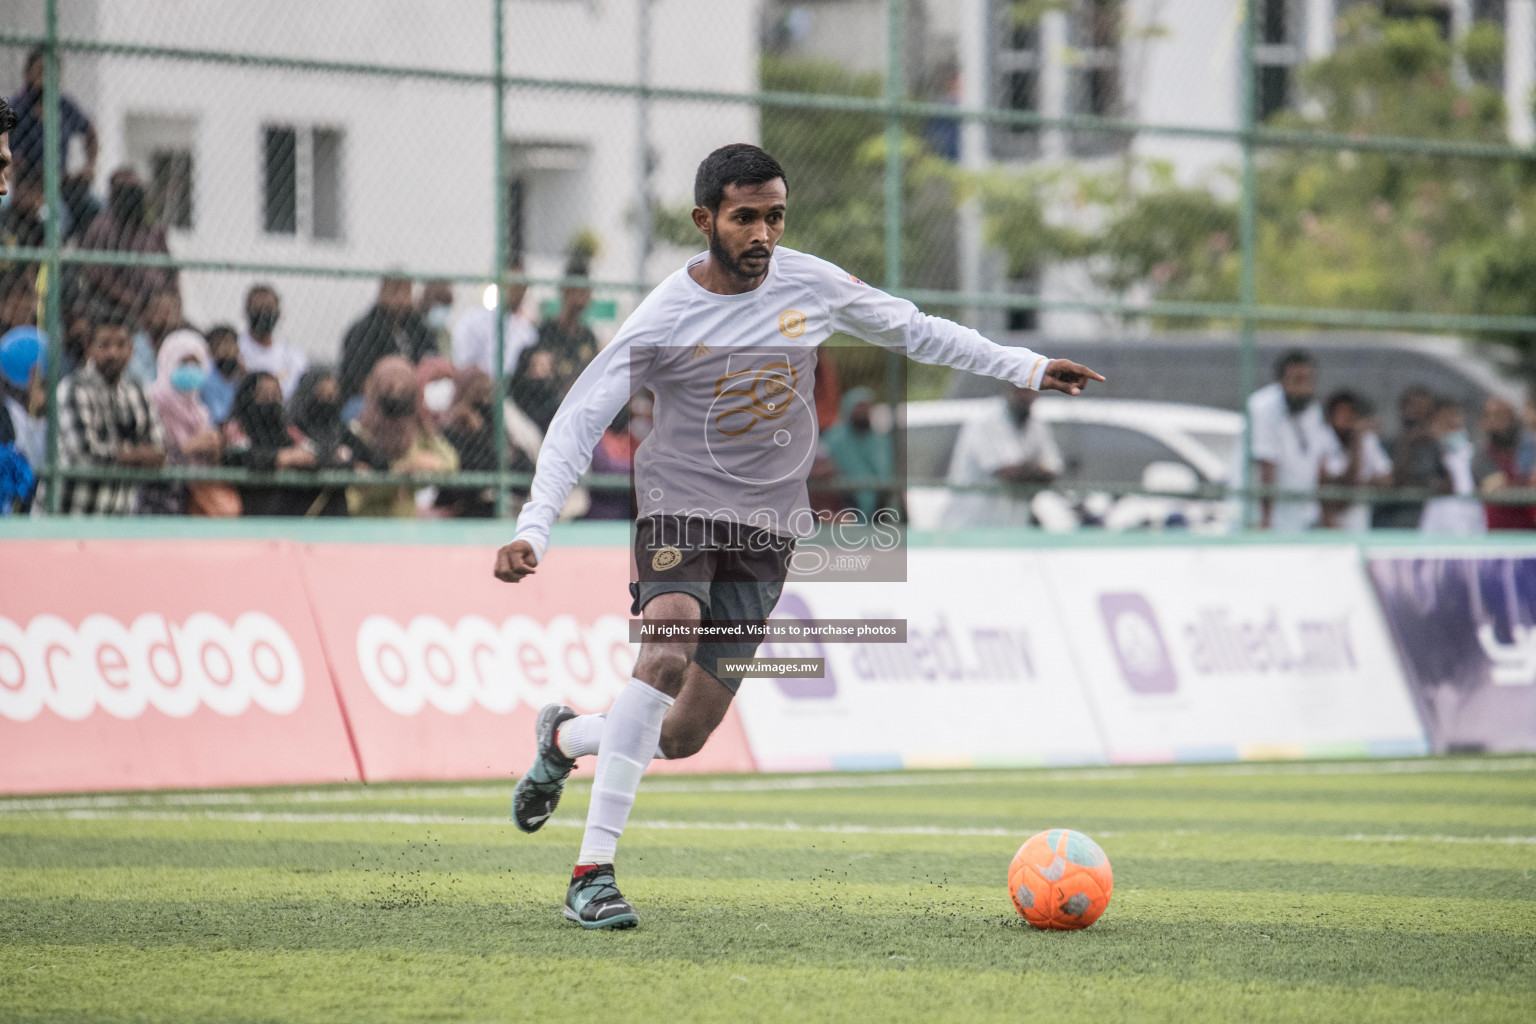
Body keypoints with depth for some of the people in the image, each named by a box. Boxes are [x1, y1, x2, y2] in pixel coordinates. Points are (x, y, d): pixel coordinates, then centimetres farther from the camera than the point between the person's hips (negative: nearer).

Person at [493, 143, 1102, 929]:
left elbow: (910, 330, 14)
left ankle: (564, 737, 35)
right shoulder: (663, 320, -12)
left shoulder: (809, 284, -1)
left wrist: (1027, 368, 13)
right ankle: (592, 873, -29)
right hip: (681, 504, -4)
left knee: (685, 734, 0)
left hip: (767, 530, 4)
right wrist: (533, 529, -24)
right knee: (667, 655, -32)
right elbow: (579, 419, -12)